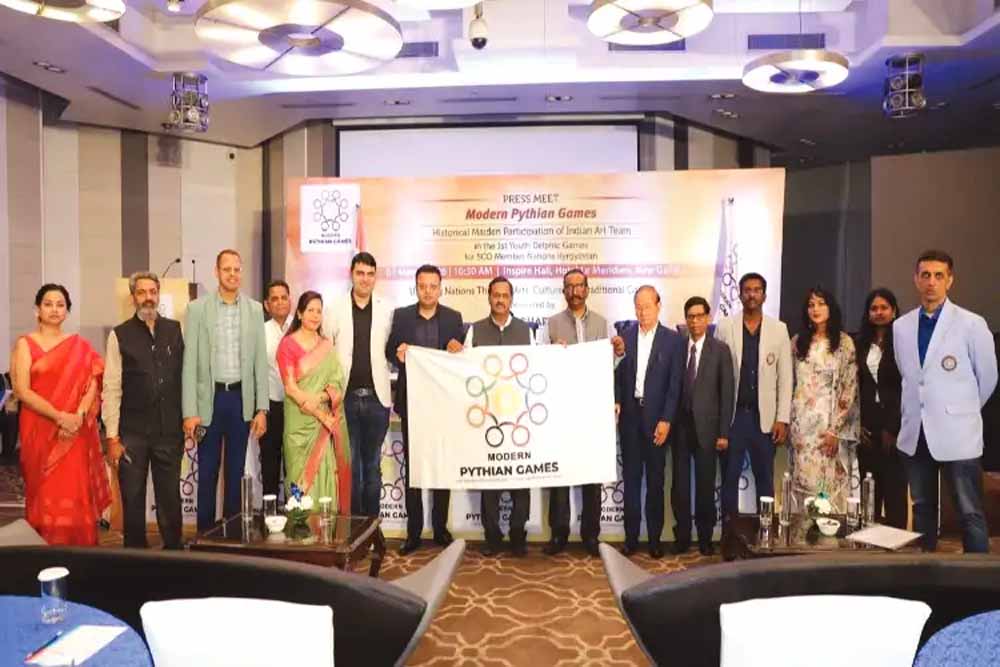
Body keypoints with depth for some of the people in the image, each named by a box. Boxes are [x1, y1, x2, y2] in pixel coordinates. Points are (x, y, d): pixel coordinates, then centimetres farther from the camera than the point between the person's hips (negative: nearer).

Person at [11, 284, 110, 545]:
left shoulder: (80, 346, 10)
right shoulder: (25, 344, 3)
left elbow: (92, 384, 2)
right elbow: (22, 391, -6)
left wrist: (77, 417, -15)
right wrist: (59, 416, -15)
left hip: (76, 433, 2)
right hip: (40, 431, -2)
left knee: (76, 495, 2)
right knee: (47, 495, 0)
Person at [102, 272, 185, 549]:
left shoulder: (176, 330, 5)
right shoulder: (120, 335, -1)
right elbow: (111, 389, -3)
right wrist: (112, 437, -6)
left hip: (170, 431, 1)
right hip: (132, 434, -1)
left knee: (171, 498, 10)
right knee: (132, 500, 9)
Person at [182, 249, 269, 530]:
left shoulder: (255, 309, 4)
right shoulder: (197, 308, -2)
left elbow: (260, 360, 4)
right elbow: (189, 362, -4)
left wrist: (261, 408, -1)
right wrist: (190, 411, -9)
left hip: (241, 397, 2)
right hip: (210, 398, -2)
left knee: (236, 470, 11)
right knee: (207, 470, 7)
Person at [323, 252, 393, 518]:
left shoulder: (388, 311, 2)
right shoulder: (334, 310, 2)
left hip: (376, 398, 1)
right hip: (345, 398, 0)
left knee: (372, 465, 11)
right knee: (349, 464, 6)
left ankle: (372, 521, 23)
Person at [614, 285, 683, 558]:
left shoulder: (673, 339, -1)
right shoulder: (624, 335, 5)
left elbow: (675, 383, -4)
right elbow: (617, 374, 7)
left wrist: (666, 420, -9)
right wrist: (615, 402, -8)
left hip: (656, 417, -2)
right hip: (629, 415, 2)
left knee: (656, 479, 7)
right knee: (631, 477, 8)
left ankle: (655, 537, 17)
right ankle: (631, 536, 16)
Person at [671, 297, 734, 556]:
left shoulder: (720, 350, 0)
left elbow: (727, 392, -2)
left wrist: (724, 432, -6)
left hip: (706, 426, -1)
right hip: (680, 425, 2)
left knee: (706, 484, 6)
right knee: (680, 483, 6)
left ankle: (705, 537, 21)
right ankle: (682, 536, 18)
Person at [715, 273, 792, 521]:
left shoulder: (779, 329, 3)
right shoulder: (725, 327, 0)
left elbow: (785, 377, 2)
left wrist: (782, 418, -3)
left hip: (764, 416, 1)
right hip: (732, 415, 0)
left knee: (765, 480, 10)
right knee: (729, 479, 7)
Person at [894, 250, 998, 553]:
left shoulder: (972, 324, -6)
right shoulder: (901, 326, 6)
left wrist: (962, 411, 12)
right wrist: (920, 409, 14)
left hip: (956, 434, -4)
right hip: (914, 433, 4)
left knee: (970, 513, 1)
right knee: (922, 509, 14)